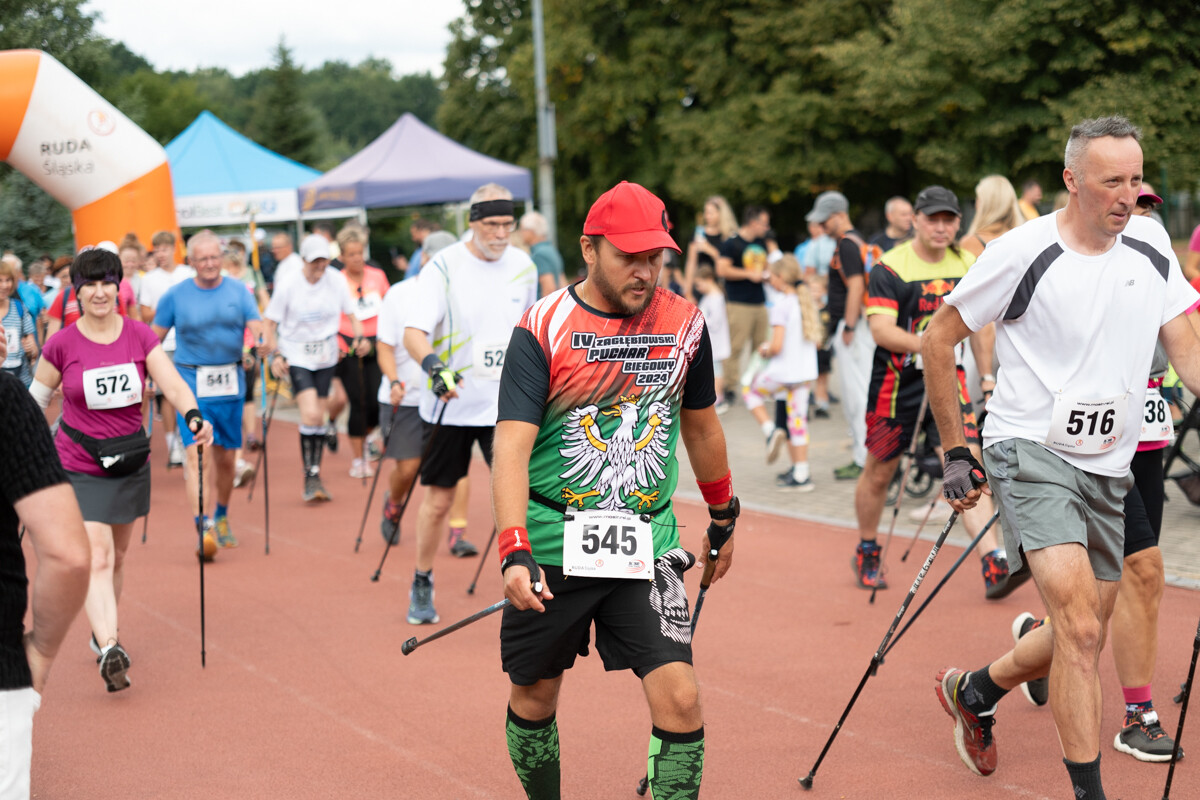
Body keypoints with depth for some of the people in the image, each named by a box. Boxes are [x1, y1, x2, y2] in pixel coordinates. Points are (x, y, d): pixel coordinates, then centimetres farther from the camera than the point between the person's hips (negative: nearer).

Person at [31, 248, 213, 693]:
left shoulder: (140, 337, -3)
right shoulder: (62, 345, -8)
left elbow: (172, 384, -14)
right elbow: (36, 399, 6)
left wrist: (194, 415, -33)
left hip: (131, 463, 3)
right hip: (78, 468, -3)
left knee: (117, 557, 17)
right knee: (97, 557, -17)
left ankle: (102, 632, 37)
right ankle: (109, 650, -27)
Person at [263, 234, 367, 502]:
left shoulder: (336, 280, -2)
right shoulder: (287, 286, -10)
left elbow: (351, 313, 9)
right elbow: (269, 323, -4)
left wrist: (359, 337, -10)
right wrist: (275, 354, -16)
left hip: (326, 357, 4)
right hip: (296, 357, -4)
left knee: (319, 417, 8)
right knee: (310, 414, -18)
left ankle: (315, 476, 21)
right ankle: (310, 477, -8)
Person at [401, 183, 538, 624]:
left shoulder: (524, 267, 2)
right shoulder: (443, 267, -11)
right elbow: (413, 333, -20)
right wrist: (433, 365, -39)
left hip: (507, 404, 2)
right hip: (450, 403, -2)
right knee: (438, 500, 7)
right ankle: (422, 585, 26)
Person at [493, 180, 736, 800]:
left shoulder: (684, 323, 2)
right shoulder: (543, 329, -9)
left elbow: (700, 424, 19)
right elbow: (512, 447, -17)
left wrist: (723, 519, 28)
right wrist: (513, 553, -29)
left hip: (648, 545, 2)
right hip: (552, 544, -1)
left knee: (679, 697, -13)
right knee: (534, 698, 11)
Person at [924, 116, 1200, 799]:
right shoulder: (1023, 253, -12)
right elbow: (937, 339, -2)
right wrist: (955, 452, -2)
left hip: (1109, 467, 6)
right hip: (1029, 454, -6)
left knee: (1083, 638, 13)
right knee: (1080, 625, -21)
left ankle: (972, 692, 39)